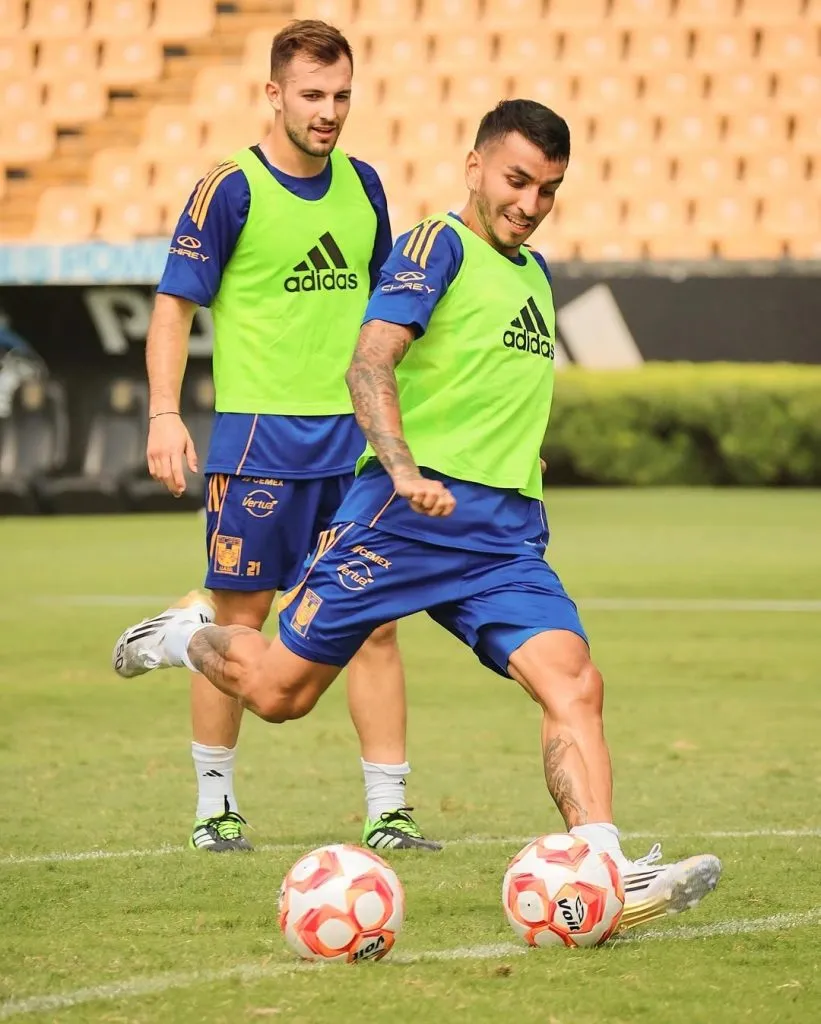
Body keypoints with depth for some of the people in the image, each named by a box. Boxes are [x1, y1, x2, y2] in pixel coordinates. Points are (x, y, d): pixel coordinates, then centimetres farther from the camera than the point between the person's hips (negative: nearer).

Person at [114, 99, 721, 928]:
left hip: (507, 531, 6)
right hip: (407, 510, -6)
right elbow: (370, 363, -19)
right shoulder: (440, 245, -5)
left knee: (573, 683, -17)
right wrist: (403, 468, -32)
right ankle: (185, 637, 34)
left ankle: (605, 873, -26)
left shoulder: (534, 272, 20)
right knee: (280, 693, 3)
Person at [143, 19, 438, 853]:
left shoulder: (362, 185, 9)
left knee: (373, 621, 1)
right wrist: (165, 414, -16)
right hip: (257, 437, -4)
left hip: (355, 439, 5)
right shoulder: (231, 188, -7)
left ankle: (387, 811, 5)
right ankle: (215, 803, 15)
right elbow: (174, 307, -6)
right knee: (239, 623, 1)